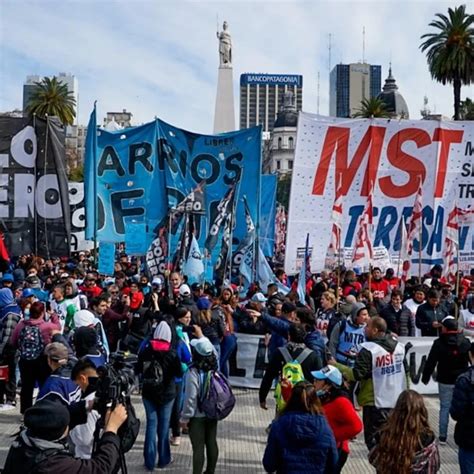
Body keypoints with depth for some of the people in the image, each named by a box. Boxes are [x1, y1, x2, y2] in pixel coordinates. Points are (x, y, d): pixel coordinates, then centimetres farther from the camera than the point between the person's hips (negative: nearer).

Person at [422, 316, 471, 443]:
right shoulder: (466, 342, -3)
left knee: (445, 408, 7)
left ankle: (443, 436, 10)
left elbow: (430, 362, -9)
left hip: (445, 381, -2)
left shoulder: (439, 343, -12)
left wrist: (425, 377, 3)